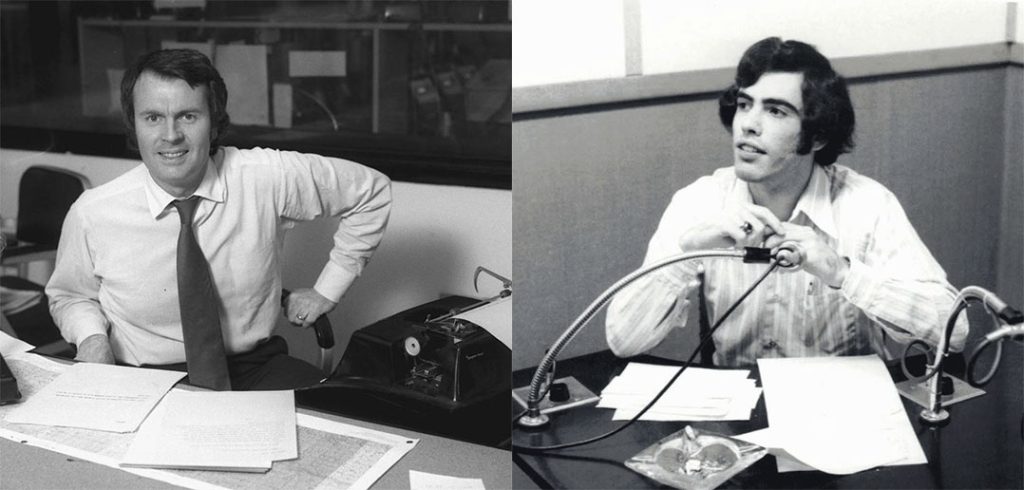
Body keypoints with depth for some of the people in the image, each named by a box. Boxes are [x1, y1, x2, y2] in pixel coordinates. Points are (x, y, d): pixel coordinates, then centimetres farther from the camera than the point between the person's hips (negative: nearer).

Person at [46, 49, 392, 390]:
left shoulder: (266, 179, -6)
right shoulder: (92, 214, -5)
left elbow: (372, 190, 9)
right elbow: (69, 296, 15)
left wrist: (327, 289, 6)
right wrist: (92, 336, -7)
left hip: (255, 372, 0)